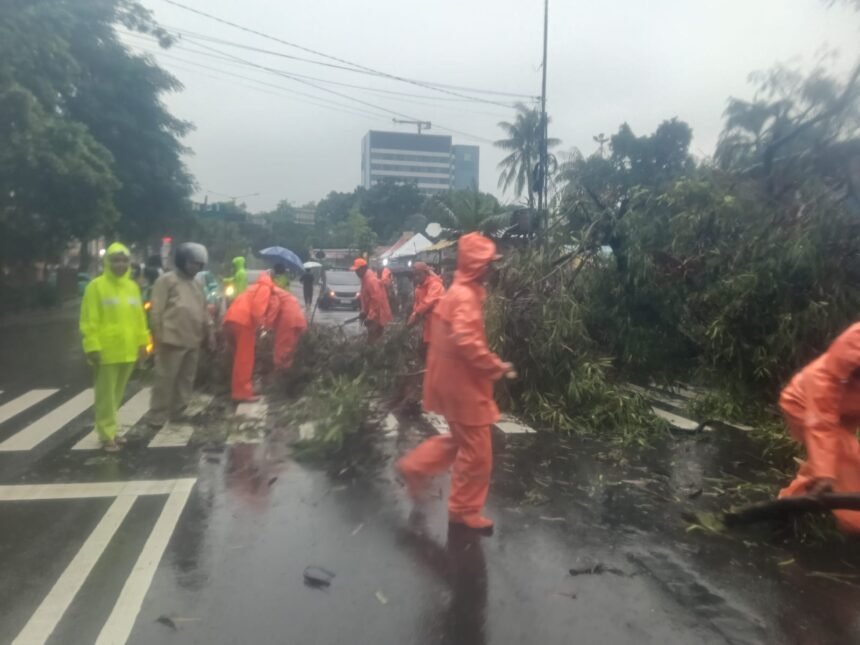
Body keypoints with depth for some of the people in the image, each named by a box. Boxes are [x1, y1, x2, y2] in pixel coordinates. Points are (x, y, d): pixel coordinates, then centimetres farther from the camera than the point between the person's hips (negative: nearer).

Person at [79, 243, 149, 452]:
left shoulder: (133, 287, 10)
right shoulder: (96, 286, -8)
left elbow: (139, 317, 14)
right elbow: (89, 321, -11)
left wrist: (142, 343, 12)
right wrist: (92, 347, -16)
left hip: (128, 351, 6)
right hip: (106, 351, -6)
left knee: (117, 394, 15)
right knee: (106, 395, 0)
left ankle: (109, 429, 27)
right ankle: (107, 435, 7)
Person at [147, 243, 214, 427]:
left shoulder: (196, 284, 17)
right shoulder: (167, 280, -5)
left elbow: (203, 311, 21)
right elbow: (156, 311, -9)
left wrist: (210, 331, 15)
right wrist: (159, 336, -12)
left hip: (193, 341, 7)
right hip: (172, 340, -7)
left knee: (186, 379, 13)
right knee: (165, 379, -2)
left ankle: (177, 412, 25)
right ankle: (158, 417, 7)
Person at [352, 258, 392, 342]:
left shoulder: (371, 280, -21)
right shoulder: (366, 279, 11)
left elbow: (377, 300, -26)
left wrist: (370, 317, -25)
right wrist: (364, 312, 14)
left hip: (377, 317, -10)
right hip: (373, 316, 10)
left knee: (374, 341, -7)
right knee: (372, 340, 14)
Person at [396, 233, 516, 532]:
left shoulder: (460, 292, 12)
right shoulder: (466, 296, -20)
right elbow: (466, 341, -32)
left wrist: (491, 363, 15)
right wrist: (497, 366, -22)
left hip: (457, 381, 10)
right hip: (463, 385, -10)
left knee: (461, 440, 25)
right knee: (477, 452, 3)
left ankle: (414, 466, 28)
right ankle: (464, 510, 18)